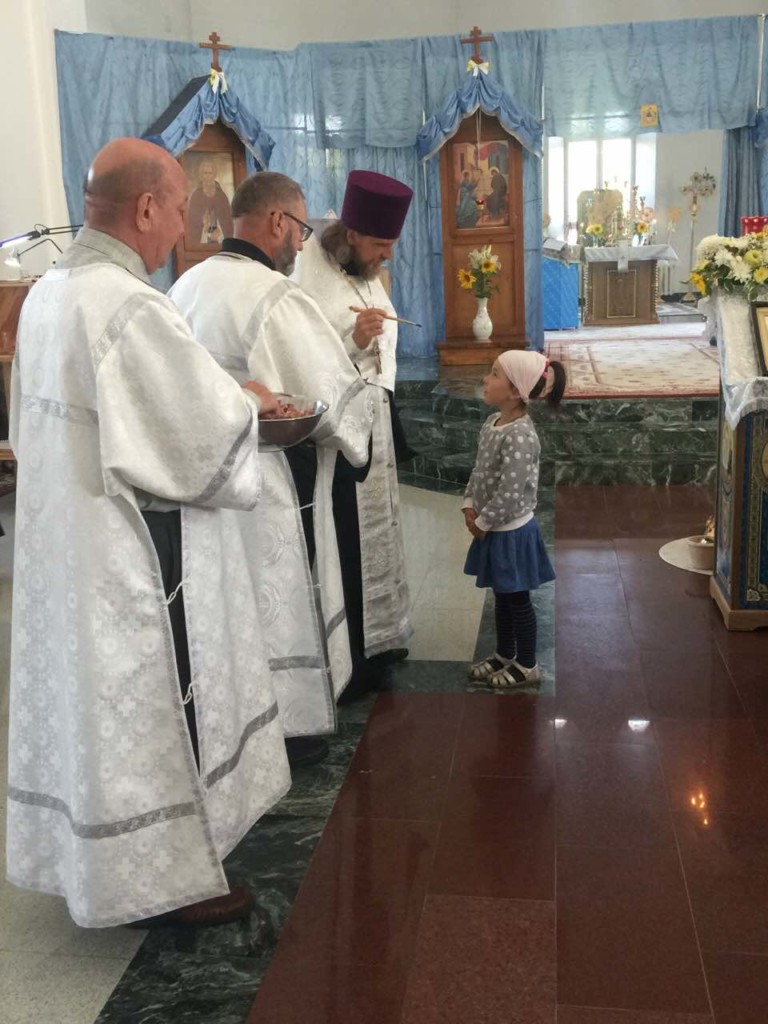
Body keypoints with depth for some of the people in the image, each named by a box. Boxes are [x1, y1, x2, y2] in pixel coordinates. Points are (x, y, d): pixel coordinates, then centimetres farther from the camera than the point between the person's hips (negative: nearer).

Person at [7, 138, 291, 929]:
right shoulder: (129, 307, -23)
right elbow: (211, 431, -20)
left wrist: (224, 398, 11)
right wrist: (247, 402, 2)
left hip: (67, 541, 9)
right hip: (133, 557, -9)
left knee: (91, 697, 20)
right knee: (146, 706, 6)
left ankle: (99, 859, 37)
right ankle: (165, 878, 24)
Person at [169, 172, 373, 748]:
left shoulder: (187, 286, 4)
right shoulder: (275, 297, -21)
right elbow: (334, 395, -18)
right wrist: (355, 429, 2)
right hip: (266, 487, -8)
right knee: (276, 602, 7)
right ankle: (286, 728, 22)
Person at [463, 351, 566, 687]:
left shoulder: (520, 436, -26)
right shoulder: (492, 422, 2)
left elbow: (510, 493, -27)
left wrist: (482, 522, -16)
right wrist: (470, 505, 1)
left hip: (512, 531, -8)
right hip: (496, 529, 8)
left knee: (517, 600, 7)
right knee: (502, 596, 21)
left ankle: (527, 666, 23)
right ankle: (504, 654, 38)